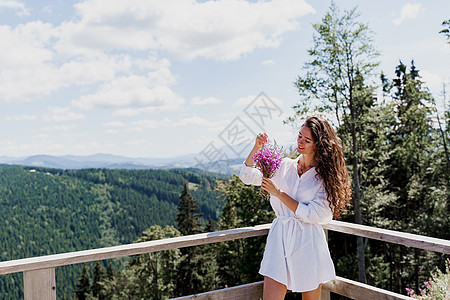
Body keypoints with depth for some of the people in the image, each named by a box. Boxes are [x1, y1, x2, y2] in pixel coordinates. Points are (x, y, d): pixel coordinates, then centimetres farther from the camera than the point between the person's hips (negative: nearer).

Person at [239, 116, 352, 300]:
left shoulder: (326, 177, -2)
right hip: (279, 239, 2)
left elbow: (312, 214, -12)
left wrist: (278, 192, -13)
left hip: (308, 243, -2)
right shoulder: (284, 166, 9)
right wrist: (257, 148, -5)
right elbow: (247, 177, 9)